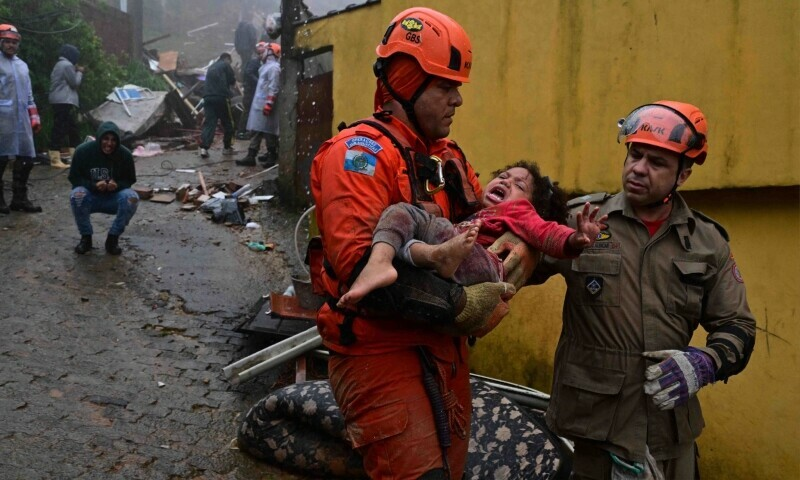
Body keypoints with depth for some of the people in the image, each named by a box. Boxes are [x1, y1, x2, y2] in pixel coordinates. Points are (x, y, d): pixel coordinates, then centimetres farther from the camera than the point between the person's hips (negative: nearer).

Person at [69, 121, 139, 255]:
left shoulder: (125, 154, -13)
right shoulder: (83, 150, -16)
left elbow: (130, 180, -1)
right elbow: (74, 178, -7)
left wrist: (117, 185, -25)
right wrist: (93, 185, -27)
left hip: (114, 198, 1)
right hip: (90, 196, -1)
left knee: (132, 197, -30)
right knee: (76, 195, -34)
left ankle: (113, 238, -10)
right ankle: (86, 237, -10)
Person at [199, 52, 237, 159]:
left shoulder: (211, 67, 25)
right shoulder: (225, 65, 4)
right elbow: (232, 81, 1)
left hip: (208, 97, 6)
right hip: (221, 97, -6)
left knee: (209, 123, 0)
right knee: (227, 123, 8)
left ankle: (204, 147, -15)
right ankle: (227, 147, 14)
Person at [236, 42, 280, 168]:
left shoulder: (273, 67, -13)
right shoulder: (267, 66, 19)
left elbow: (274, 88, -21)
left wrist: (269, 104, -25)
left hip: (265, 105, -10)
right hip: (259, 104, 10)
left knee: (267, 131, -4)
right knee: (257, 131, 8)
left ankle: (272, 157, 4)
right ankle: (251, 156, 9)